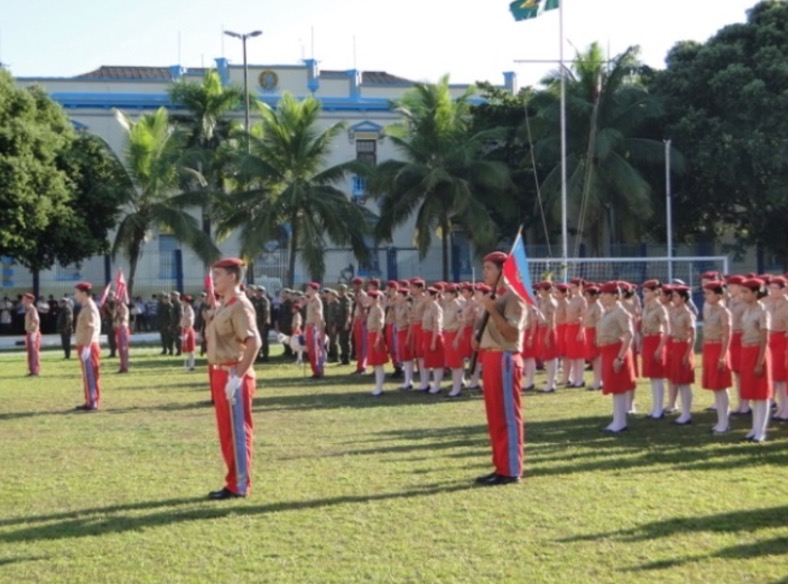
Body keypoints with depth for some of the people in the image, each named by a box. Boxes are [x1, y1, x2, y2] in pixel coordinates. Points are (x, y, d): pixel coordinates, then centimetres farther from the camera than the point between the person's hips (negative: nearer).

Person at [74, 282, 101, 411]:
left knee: (91, 375, -6)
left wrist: (87, 347, -25)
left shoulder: (90, 308, -15)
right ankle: (90, 402, 18)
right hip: (85, 346, 10)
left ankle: (93, 403, -4)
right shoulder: (85, 307, 16)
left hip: (88, 347, -10)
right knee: (87, 375, 13)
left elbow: (92, 329, -23)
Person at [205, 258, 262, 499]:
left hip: (233, 375, -10)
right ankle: (234, 482, 22)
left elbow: (254, 342, -25)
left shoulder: (240, 306, -15)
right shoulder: (224, 306, 16)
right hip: (221, 374, 10)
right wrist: (218, 375, 16)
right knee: (227, 432, 14)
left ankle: (240, 486, 4)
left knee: (237, 431, -2)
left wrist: (237, 376, -26)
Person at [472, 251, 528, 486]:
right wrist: (479, 340, 9)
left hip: (505, 359, -10)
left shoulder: (513, 297, -12)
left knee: (508, 416, -5)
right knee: (495, 416, 13)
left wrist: (492, 310, -24)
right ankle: (501, 467, 19)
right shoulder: (495, 296, 18)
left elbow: (513, 333, -21)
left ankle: (511, 470, -1)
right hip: (491, 358, 10)